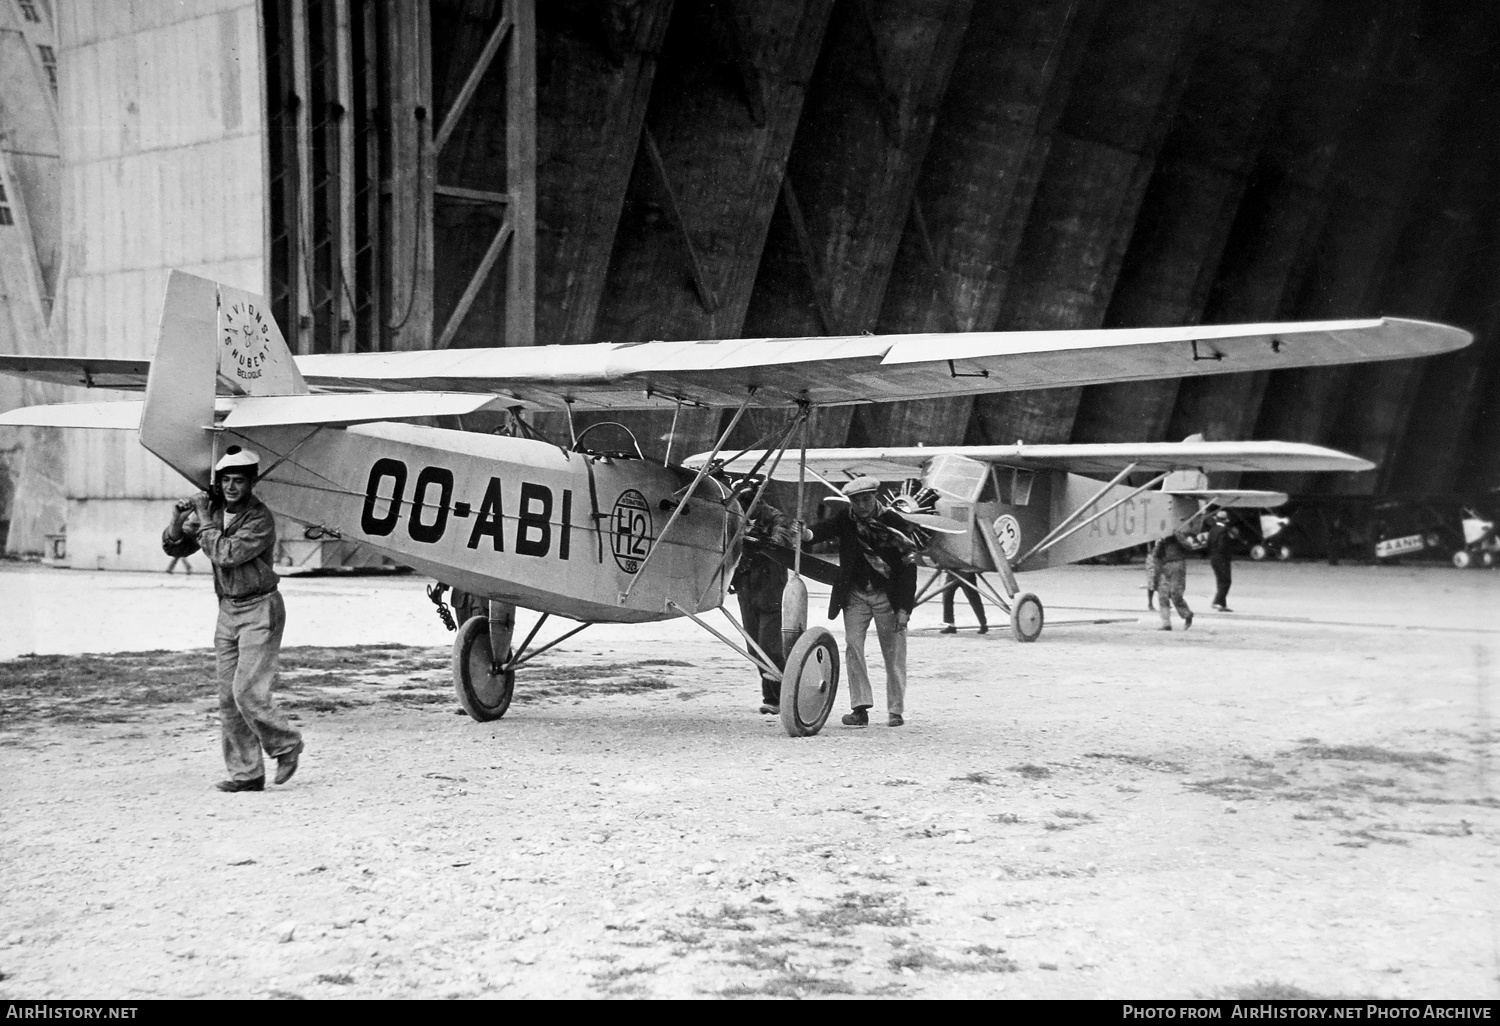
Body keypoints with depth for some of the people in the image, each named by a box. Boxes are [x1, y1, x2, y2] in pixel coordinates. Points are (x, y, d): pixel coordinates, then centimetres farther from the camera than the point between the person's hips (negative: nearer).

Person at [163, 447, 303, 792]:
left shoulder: (260, 519, -16)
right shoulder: (212, 509, 5)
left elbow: (226, 554, -26)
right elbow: (174, 547, 8)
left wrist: (204, 521, -18)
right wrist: (180, 518, -9)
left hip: (259, 610, -7)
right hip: (227, 610, 7)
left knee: (248, 692, -14)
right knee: (228, 698, 5)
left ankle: (286, 745, 9)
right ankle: (246, 774, 11)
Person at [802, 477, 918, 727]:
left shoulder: (894, 523, -11)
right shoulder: (845, 520, -3)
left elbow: (908, 567, -10)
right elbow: (825, 529, -23)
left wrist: (903, 608, -14)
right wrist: (807, 534, -48)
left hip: (888, 596, -2)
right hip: (855, 594, 2)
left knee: (894, 653, 1)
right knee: (852, 645, -9)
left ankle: (896, 710, 13)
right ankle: (860, 708, -6)